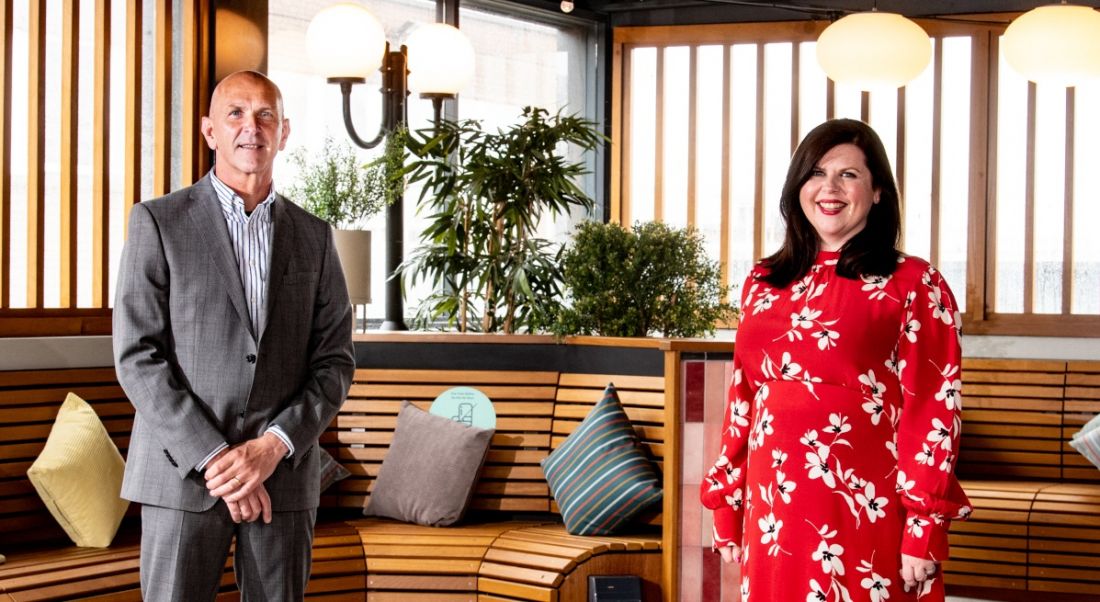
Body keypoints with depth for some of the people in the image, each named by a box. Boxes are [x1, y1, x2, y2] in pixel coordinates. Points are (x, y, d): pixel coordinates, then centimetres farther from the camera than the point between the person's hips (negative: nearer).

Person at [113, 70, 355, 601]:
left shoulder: (313, 237, 11)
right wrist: (213, 458, -12)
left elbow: (335, 361, 7)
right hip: (183, 472, -2)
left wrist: (273, 446, -9)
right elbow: (137, 357, -5)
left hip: (284, 475, 3)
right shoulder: (158, 221, 1)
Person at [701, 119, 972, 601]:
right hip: (773, 512, 4)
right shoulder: (763, 284, 12)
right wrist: (727, 503, 11)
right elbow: (742, 398, 14)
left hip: (866, 513, -4)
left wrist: (925, 527, -13)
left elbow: (933, 411, -7)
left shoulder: (914, 285, -3)